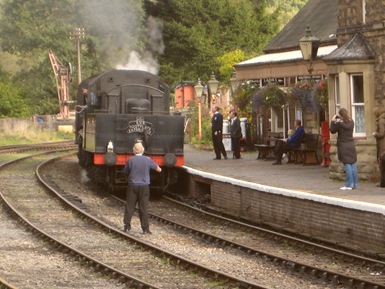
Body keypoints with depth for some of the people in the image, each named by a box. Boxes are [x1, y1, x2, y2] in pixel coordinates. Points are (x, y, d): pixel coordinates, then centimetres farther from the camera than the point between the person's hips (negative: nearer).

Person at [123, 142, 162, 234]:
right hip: (144, 186, 1)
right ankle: (145, 228, 3)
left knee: (129, 206, 8)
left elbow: (125, 172, 3)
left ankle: (126, 226, 9)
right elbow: (158, 169, 10)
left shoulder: (130, 160, -8)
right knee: (144, 207, 4)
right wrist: (159, 169, 32)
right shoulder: (148, 160, -4)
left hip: (132, 186, -1)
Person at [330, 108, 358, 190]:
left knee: (347, 165, -5)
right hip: (351, 145, 5)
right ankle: (355, 183, 12)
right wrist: (339, 121, 14)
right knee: (353, 165, 9)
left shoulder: (340, 124, -15)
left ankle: (349, 185, -6)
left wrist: (333, 121, 6)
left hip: (343, 146, -5)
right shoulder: (351, 122, 1)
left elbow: (332, 130, -2)